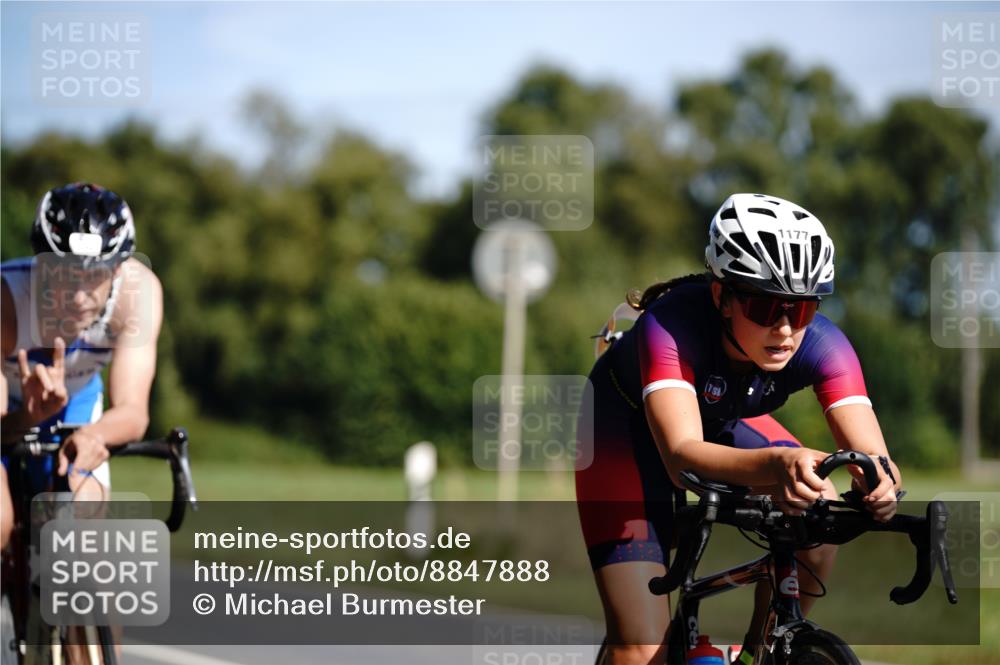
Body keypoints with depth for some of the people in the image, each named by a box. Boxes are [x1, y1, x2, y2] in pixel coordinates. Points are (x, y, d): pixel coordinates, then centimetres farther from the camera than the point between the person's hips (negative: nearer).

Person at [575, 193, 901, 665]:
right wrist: (776, 464, -73)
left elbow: (872, 455, -37)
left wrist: (879, 484, -63)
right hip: (627, 429, -4)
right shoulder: (670, 328, -40)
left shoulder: (820, 344, -30)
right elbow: (682, 457, -53)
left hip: (724, 424, 4)